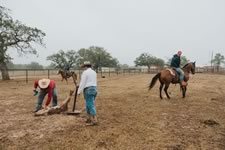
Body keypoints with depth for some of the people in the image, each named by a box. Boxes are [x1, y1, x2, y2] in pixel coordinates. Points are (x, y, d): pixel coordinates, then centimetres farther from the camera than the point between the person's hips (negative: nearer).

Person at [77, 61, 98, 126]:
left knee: (91, 105, -8)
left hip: (88, 90, -8)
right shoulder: (94, 72, 16)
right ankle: (89, 119, 21)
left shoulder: (85, 72, -8)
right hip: (94, 90, 9)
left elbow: (82, 83, -12)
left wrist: (79, 91, -9)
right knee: (89, 105, 16)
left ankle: (94, 120, -8)